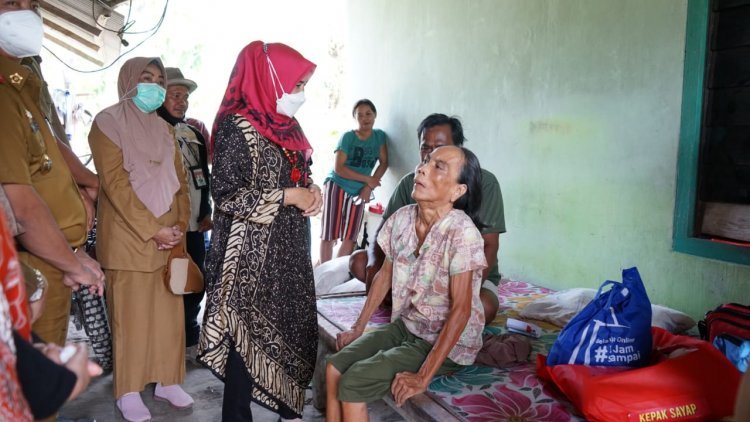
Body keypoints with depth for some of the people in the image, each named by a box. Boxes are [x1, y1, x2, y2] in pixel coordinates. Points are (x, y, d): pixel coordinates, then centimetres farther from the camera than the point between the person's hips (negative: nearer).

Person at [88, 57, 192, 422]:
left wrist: (180, 224, -1)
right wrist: (152, 229, -16)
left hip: (168, 235, 5)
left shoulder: (164, 129, 15)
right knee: (131, 314, 2)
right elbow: (115, 183, -13)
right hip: (129, 235, -5)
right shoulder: (108, 122, -4)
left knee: (169, 310, 8)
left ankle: (167, 380, 21)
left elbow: (180, 180, 12)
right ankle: (129, 391, 15)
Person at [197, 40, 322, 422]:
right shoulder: (237, 126, -13)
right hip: (252, 253, -7)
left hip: (289, 248, 8)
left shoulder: (285, 124, 9)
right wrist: (287, 196, -17)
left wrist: (312, 191, 0)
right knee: (248, 332, 3)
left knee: (292, 327, 13)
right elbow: (225, 194, -18)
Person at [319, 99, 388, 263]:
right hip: (336, 186, -4)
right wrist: (367, 179, -15)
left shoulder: (380, 136, 3)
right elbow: (339, 168, -15)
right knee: (329, 235, -4)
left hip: (358, 191, 4)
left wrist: (369, 187, -12)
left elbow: (384, 163, 0)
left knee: (350, 238, 3)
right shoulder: (347, 137, -9)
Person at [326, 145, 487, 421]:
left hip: (447, 342, -6)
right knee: (333, 369, -8)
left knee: (352, 384, -16)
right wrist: (358, 327, 8)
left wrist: (423, 377, -24)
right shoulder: (402, 218, -5)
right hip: (406, 325, 6)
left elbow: (461, 309, -24)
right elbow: (385, 275, 8)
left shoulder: (461, 232, -25)